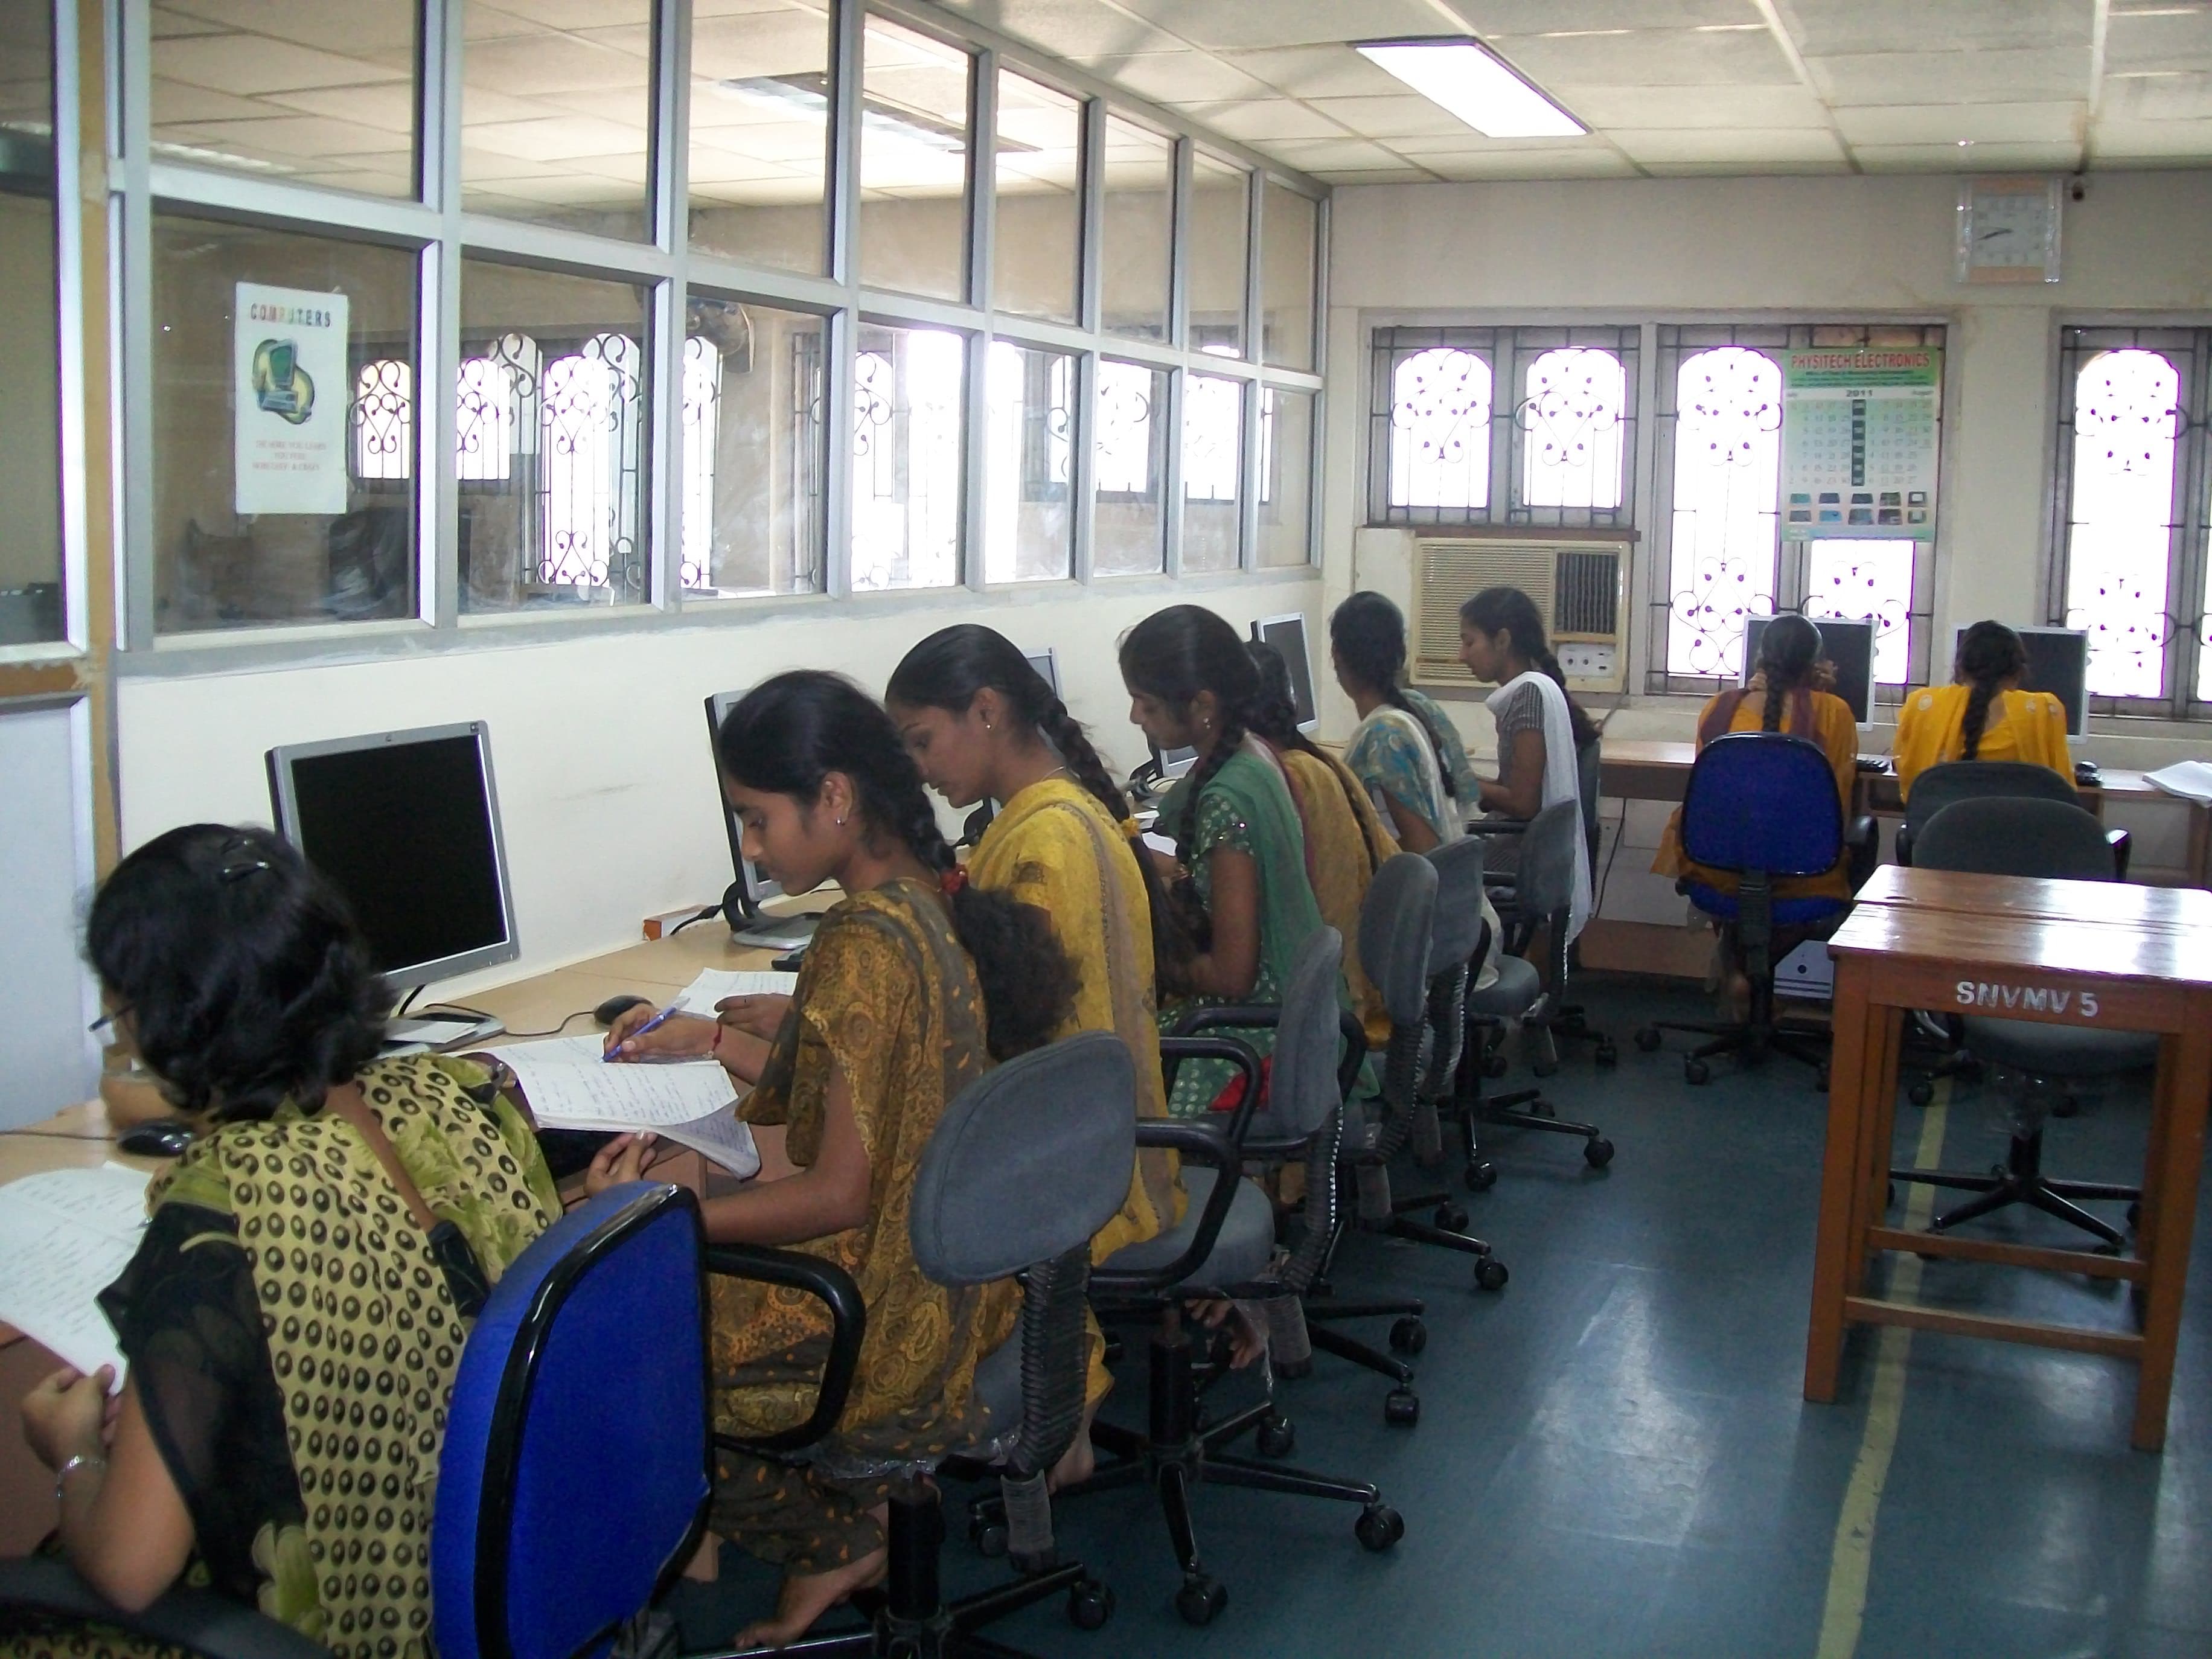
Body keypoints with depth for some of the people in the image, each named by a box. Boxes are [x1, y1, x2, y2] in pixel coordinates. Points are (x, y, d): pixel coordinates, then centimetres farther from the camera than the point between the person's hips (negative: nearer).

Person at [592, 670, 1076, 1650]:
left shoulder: (866, 943, -24)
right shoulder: (934, 904, 2)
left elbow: (839, 1196, -22)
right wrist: (709, 1038, 15)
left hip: (891, 1307, -9)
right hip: (957, 1272, 9)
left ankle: (825, 1542, 19)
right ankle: (842, 1527, 19)